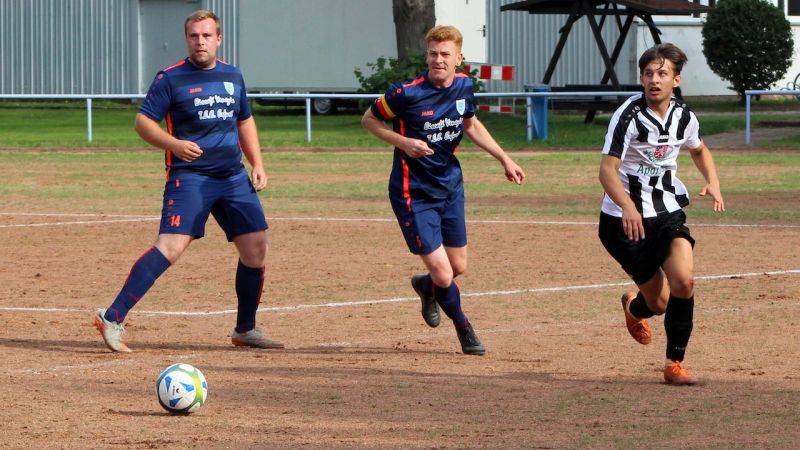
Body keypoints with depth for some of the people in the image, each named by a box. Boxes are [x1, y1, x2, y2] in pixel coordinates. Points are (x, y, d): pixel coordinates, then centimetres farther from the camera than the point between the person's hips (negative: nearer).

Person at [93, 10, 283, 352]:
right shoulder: (170, 79, -3)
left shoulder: (232, 76, 14)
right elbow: (143, 122, -5)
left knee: (255, 246, 2)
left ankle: (246, 330, 18)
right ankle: (113, 318, -21)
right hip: (189, 176, -6)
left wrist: (257, 164, 14)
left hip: (234, 177, 6)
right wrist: (174, 144, -21)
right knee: (170, 246, -20)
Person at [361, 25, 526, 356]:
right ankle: (464, 328, 21)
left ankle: (426, 286, 48)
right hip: (414, 194, -6)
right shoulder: (407, 94, -21)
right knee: (443, 274, -8)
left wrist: (504, 159, 15)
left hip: (450, 186, 6)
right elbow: (369, 119, -6)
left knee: (458, 267, 13)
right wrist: (403, 142, -21)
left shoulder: (463, 86, -2)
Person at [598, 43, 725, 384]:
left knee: (683, 281, -21)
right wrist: (627, 206, -44)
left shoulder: (684, 117, 0)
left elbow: (699, 150, 23)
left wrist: (712, 181, 2)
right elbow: (607, 169, -26)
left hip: (668, 212, 4)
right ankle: (634, 307, 41)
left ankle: (674, 364, -6)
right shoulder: (629, 115, -17)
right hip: (625, 219, -4)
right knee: (659, 302, 2)